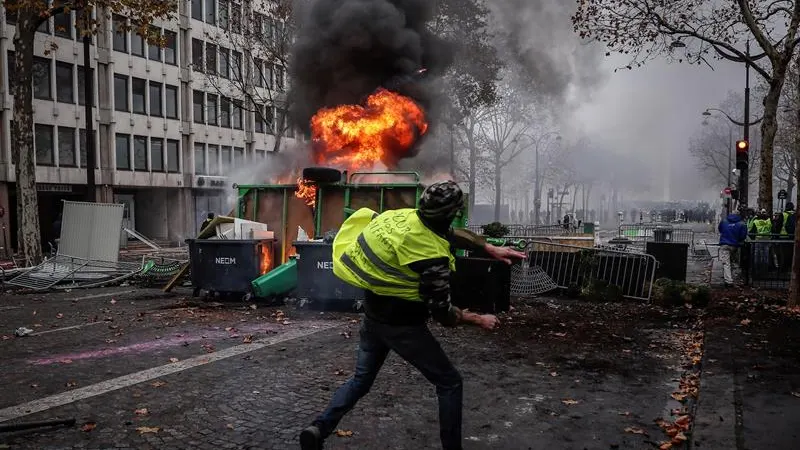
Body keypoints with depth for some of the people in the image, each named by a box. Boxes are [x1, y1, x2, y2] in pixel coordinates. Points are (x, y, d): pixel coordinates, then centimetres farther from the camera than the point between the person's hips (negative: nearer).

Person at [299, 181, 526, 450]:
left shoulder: (406, 217, -6)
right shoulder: (433, 257, -27)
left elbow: (451, 234, 10)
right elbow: (442, 314, -18)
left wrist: (490, 249, 13)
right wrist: (480, 320, -3)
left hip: (373, 315, 7)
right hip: (401, 325, -7)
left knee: (360, 380, 21)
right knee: (449, 382, 10)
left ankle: (319, 428, 11)